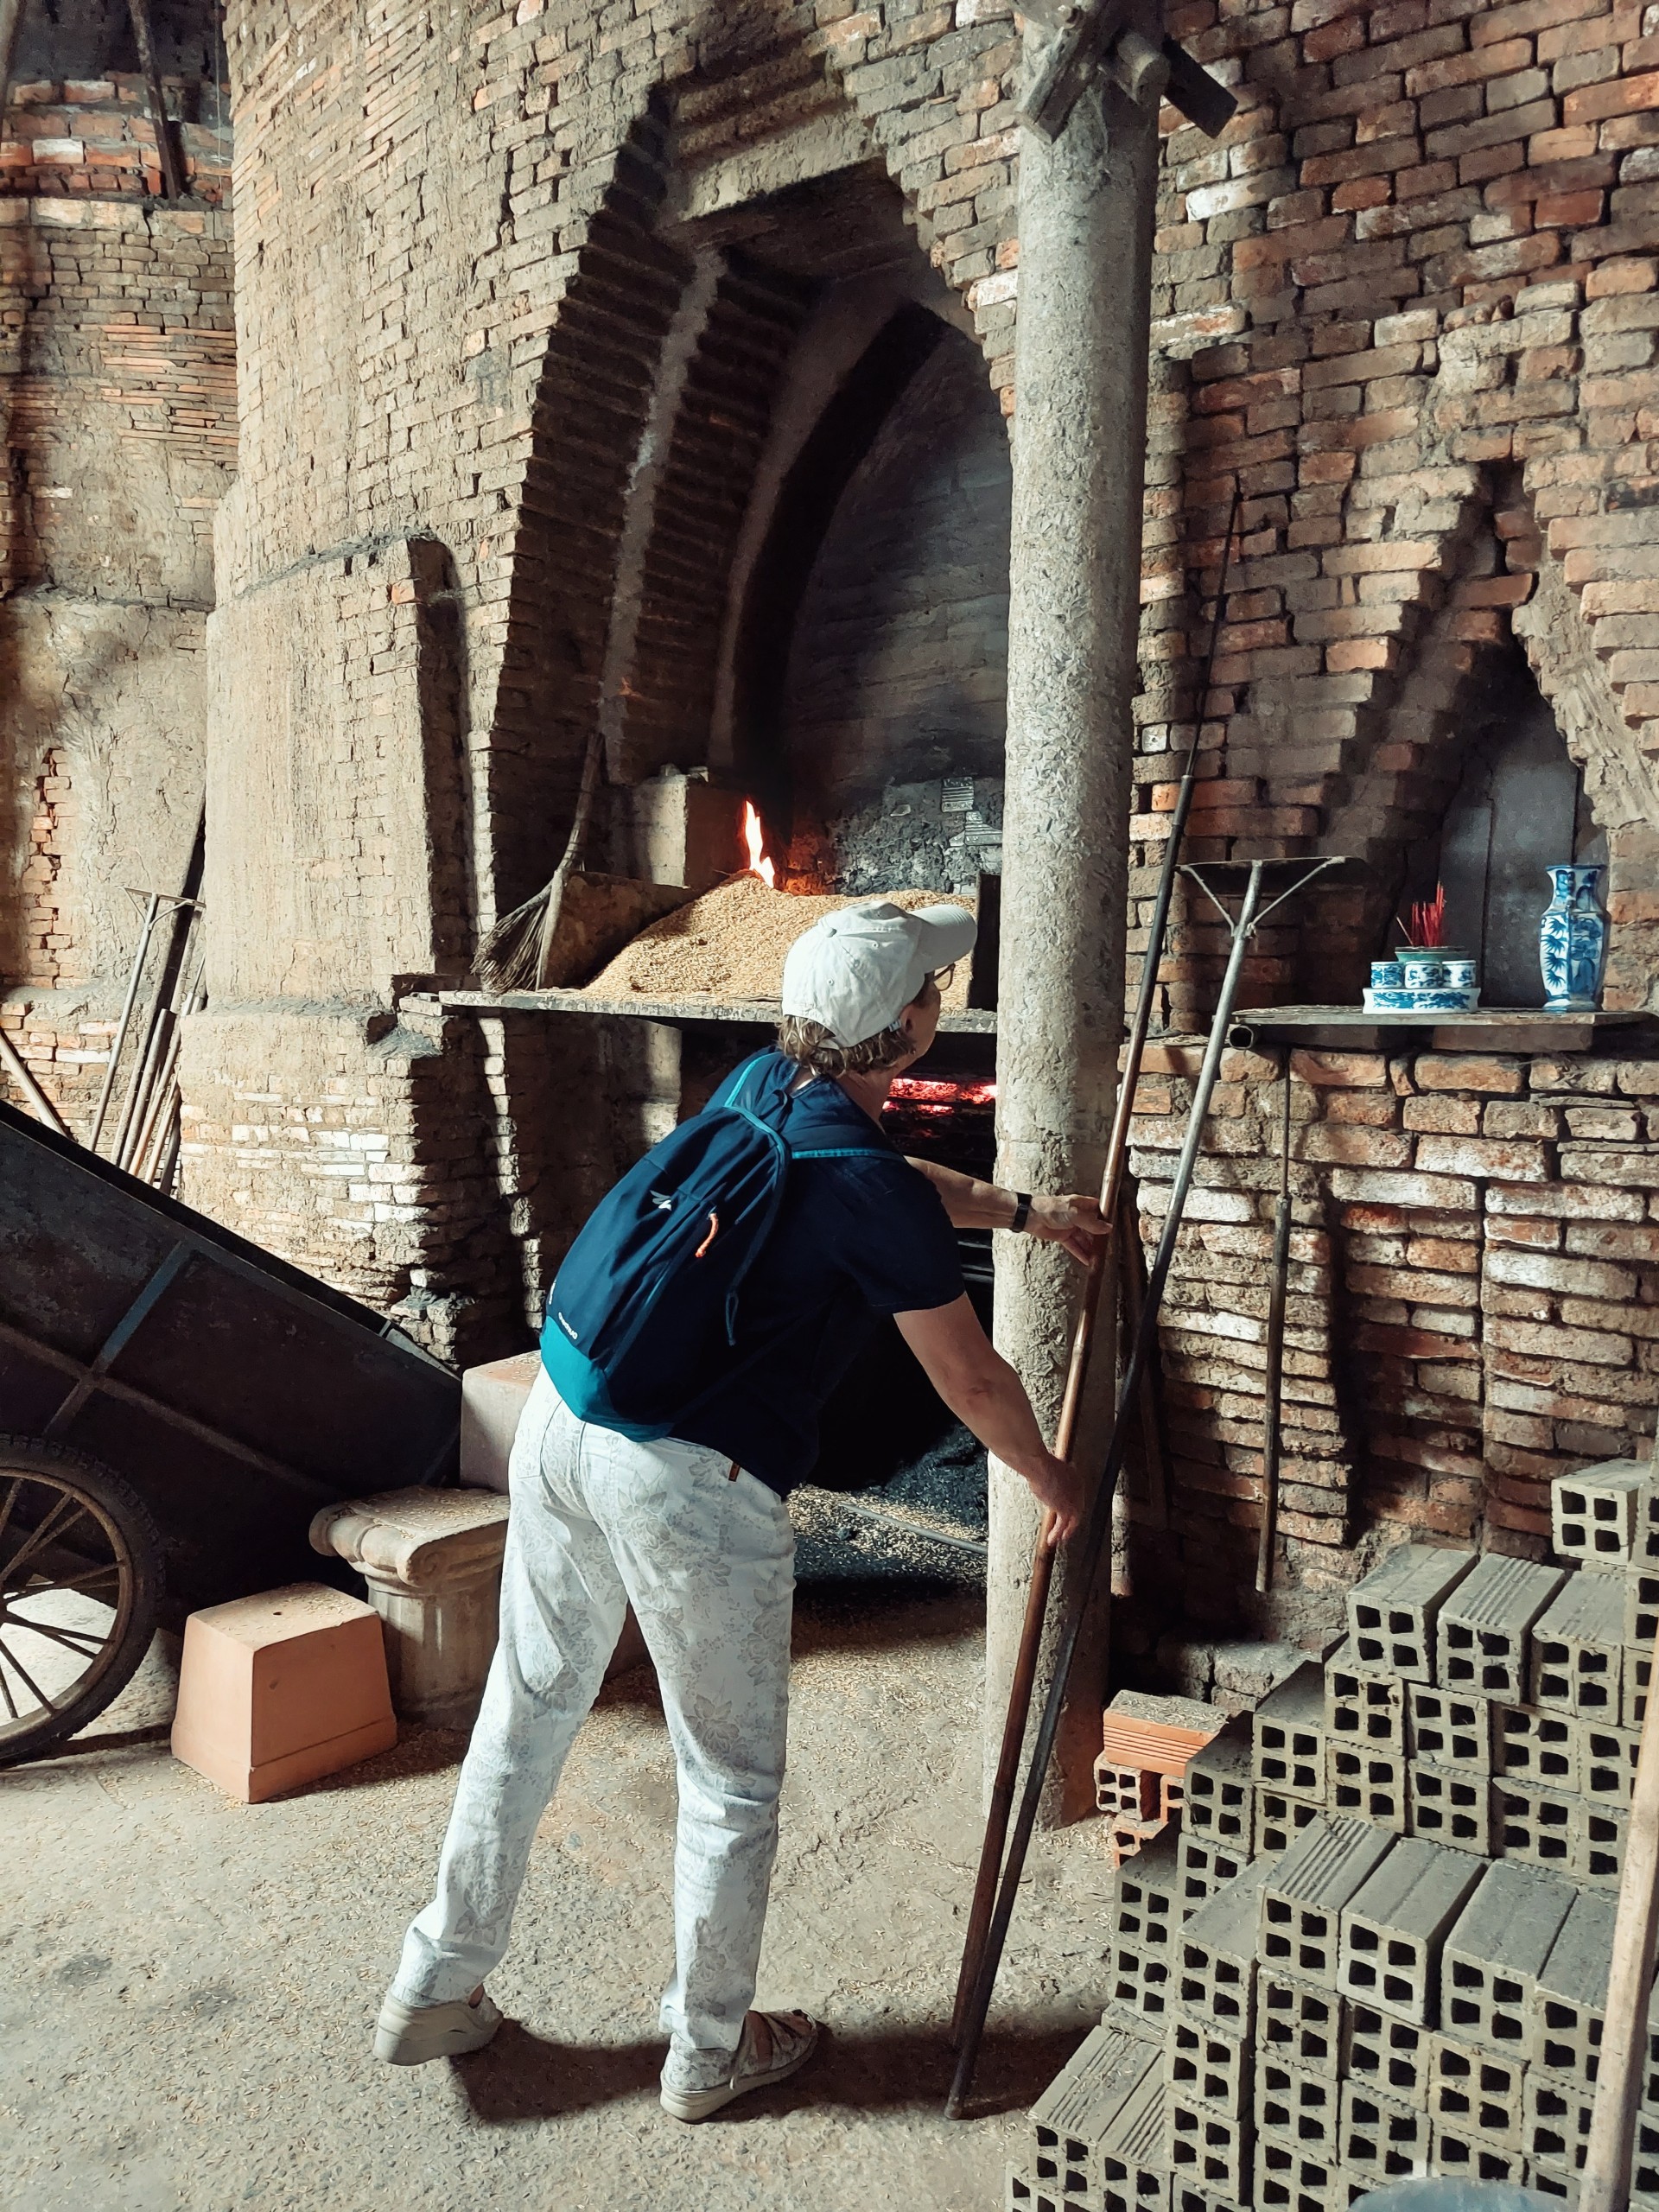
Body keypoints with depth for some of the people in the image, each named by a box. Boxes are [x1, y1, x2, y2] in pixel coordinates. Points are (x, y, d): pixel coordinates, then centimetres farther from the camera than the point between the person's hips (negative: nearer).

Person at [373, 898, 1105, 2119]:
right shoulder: (873, 1197, -14)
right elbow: (973, 1382, -1)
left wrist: (1025, 1210, 39)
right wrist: (1049, 1475, 17)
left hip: (559, 1424, 8)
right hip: (689, 1484, -7)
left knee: (526, 1712, 23)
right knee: (733, 1781, 15)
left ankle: (436, 1993, 40)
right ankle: (710, 2051, 35)